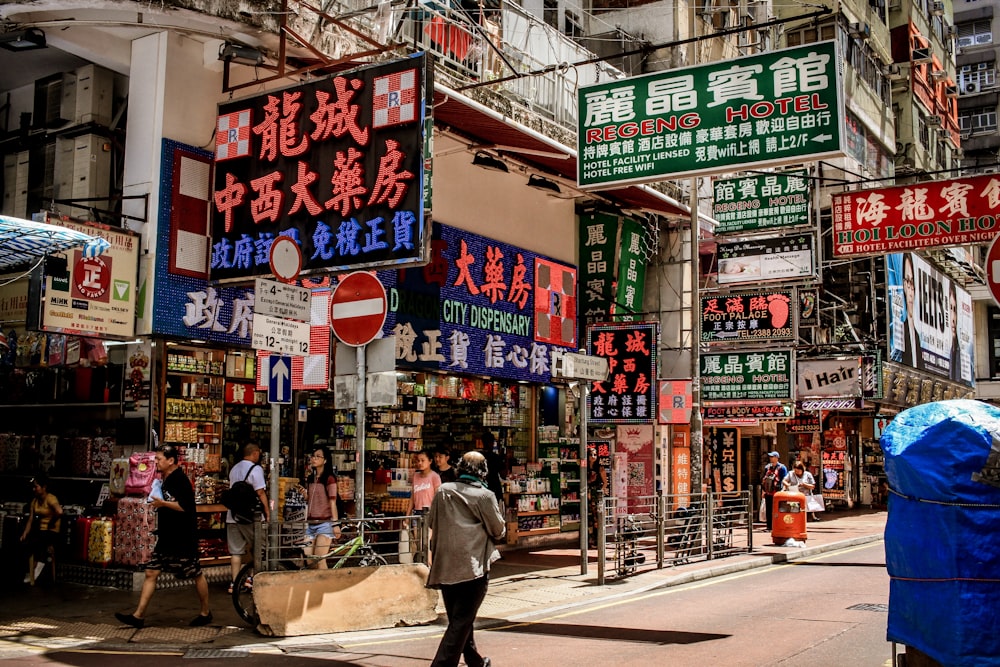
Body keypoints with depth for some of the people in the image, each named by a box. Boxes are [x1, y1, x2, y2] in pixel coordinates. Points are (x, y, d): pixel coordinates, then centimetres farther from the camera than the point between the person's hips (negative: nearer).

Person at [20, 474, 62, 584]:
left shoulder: (50, 499, -13)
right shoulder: (34, 501, 11)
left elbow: (59, 512, -32)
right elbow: (30, 520, 6)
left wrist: (50, 523, -18)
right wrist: (25, 534, -6)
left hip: (52, 532, -6)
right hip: (40, 531, 6)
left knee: (33, 542, -28)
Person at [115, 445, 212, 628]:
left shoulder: (180, 480, -16)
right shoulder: (167, 480, 13)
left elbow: (186, 506, -26)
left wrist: (163, 503, -23)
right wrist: (157, 502, 10)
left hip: (183, 539, -10)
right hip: (166, 538, 10)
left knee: (196, 574, 4)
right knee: (151, 573, 4)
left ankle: (205, 612, 18)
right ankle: (138, 615, 5)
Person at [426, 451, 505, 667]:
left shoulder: (443, 491, 3)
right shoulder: (484, 496, -9)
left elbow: (431, 522, 13)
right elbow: (499, 531, -1)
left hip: (444, 566, 5)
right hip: (473, 566, -5)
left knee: (458, 619, 19)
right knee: (461, 621, -2)